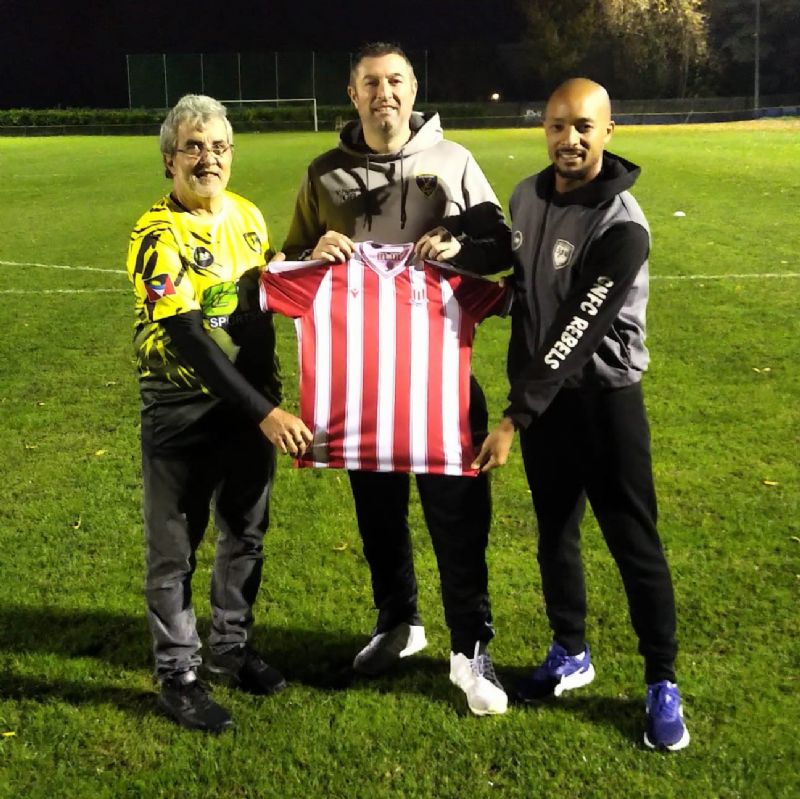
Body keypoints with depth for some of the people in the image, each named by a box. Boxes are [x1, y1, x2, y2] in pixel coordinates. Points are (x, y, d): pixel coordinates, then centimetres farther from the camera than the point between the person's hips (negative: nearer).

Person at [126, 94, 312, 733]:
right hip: (183, 414, -6)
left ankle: (232, 649, 36)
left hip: (253, 405, 6)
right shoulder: (157, 235, -17)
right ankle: (178, 676, 22)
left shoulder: (248, 216, 4)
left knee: (246, 536, 17)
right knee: (175, 551, 6)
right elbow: (188, 339, -23)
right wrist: (264, 412, -26)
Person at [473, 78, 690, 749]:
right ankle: (571, 655, 33)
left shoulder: (622, 226, -21)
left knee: (633, 542, 1)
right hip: (542, 394, 6)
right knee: (555, 533, 16)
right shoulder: (527, 195, 3)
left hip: (604, 398, -6)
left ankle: (662, 685, 16)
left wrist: (513, 418, -26)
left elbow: (578, 334, -25)